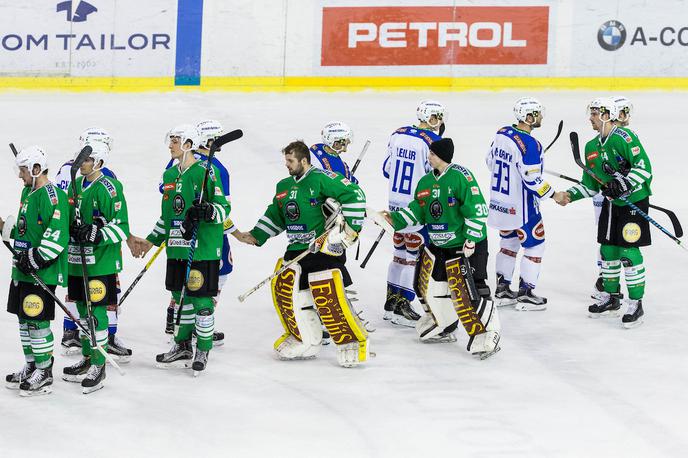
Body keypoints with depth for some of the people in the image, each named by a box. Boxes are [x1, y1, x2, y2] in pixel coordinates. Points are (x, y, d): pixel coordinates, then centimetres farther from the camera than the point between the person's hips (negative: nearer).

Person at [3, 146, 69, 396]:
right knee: (24, 319, 15)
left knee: (37, 320, -7)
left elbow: (57, 235, -24)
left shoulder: (52, 196, -16)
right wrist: (6, 228, 12)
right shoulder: (27, 192, 15)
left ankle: (44, 373, 0)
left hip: (42, 272, -10)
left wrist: (36, 258, -25)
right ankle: (31, 366, 27)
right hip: (23, 271, 10)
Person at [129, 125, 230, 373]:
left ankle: (203, 350, 6)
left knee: (201, 300, -4)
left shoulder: (206, 172, -9)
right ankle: (183, 347, 25)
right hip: (177, 248, 7)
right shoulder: (170, 175, 14)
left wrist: (208, 212, -29)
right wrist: (150, 241, 22)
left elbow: (224, 208, -9)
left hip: (203, 248, -7)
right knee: (180, 297, 14)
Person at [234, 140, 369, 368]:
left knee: (328, 296, -14)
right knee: (284, 288, 2)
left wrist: (350, 228, -16)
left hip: (325, 247, -8)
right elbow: (274, 217, 25)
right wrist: (255, 236, 15)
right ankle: (305, 341, 16)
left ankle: (352, 342, 0)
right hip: (296, 250, 8)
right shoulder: (284, 187, 14)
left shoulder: (321, 178, -12)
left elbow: (354, 196, -15)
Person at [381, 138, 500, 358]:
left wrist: (471, 239, -20)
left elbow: (476, 209, -19)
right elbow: (417, 211, 16)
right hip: (435, 244, 9)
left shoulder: (460, 176, -16)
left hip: (461, 245, -9)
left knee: (465, 292, -14)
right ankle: (443, 329, 31)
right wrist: (396, 219, 2)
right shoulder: (426, 182, 9)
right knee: (429, 286, 12)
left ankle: (486, 335, -6)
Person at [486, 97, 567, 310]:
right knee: (534, 245, 5)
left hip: (499, 202, 8)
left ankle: (502, 289, 28)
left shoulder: (502, 133, 0)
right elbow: (533, 181, -24)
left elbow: (490, 161, 12)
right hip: (521, 207, -8)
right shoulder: (530, 145, -25)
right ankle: (525, 294, 8)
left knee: (509, 241, 22)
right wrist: (554, 195, -11)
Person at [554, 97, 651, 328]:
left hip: (634, 200, -8)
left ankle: (636, 304, -2)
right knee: (608, 249, 11)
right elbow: (590, 184, 13)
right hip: (611, 203, 8)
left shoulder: (623, 137, -18)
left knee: (628, 252, -10)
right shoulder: (592, 147, 8)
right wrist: (570, 195, 0)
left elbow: (644, 166, -24)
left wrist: (622, 184, -31)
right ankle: (611, 298, 26)